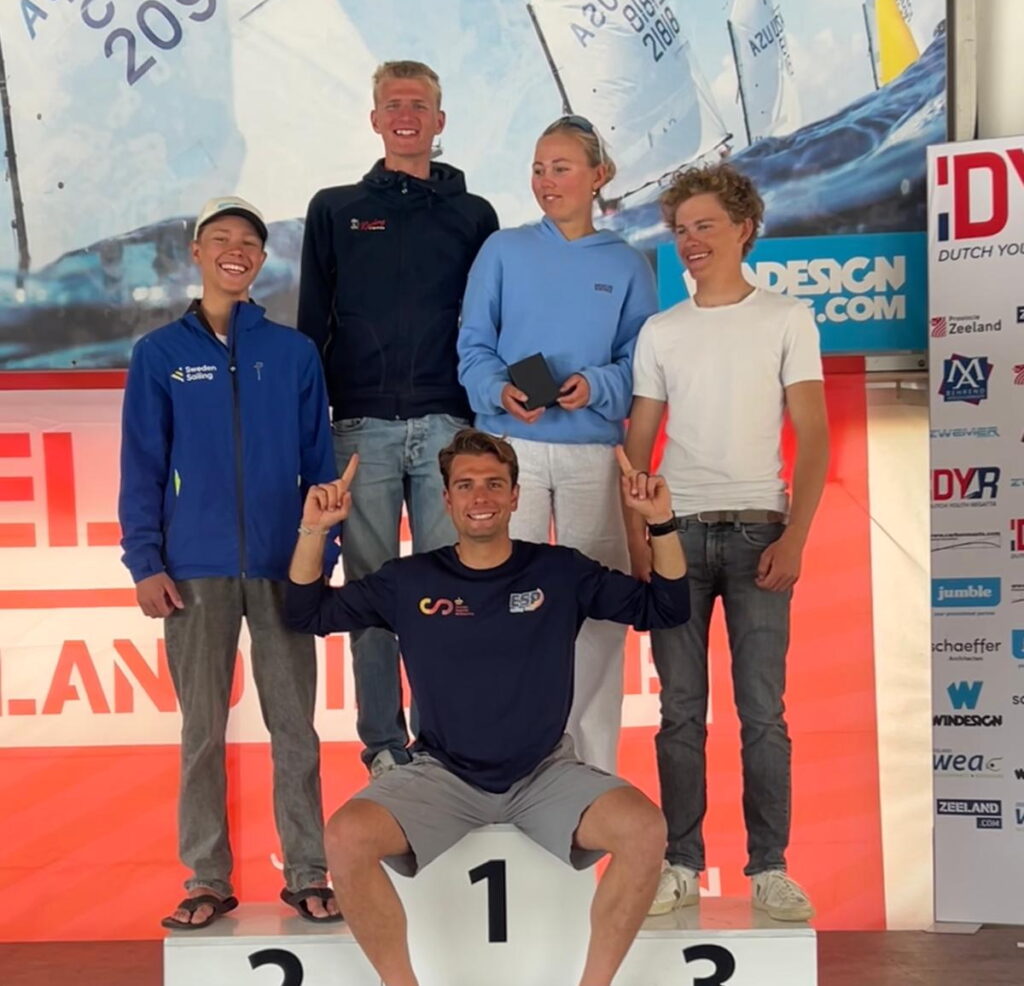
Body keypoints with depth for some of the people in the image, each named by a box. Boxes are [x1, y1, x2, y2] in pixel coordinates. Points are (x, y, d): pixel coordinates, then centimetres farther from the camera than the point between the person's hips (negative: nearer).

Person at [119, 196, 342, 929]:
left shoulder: (294, 353, 5)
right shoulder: (160, 354, 3)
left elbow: (319, 463, 6)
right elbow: (142, 468, 2)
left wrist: (324, 555, 0)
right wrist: (145, 562, -5)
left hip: (283, 567, 1)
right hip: (196, 569, 0)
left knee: (294, 726, 5)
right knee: (203, 730, 7)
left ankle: (308, 874, 15)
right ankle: (207, 879, 16)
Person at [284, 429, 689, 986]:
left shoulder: (560, 572, 2)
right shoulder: (409, 582, 3)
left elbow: (666, 609, 5)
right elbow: (308, 615, 9)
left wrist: (660, 523, -9)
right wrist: (313, 529, -6)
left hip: (546, 773, 0)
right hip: (443, 775, 0)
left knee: (645, 830, -27)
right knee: (345, 838, -27)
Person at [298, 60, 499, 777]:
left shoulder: (474, 215, 13)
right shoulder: (335, 210, 12)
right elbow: (311, 323, 10)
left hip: (448, 426, 0)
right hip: (363, 428, 0)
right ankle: (384, 745, 11)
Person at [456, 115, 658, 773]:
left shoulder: (628, 266, 8)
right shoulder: (504, 251, 7)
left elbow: (639, 364, 4)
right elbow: (473, 347, 5)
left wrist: (596, 386, -15)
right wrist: (500, 390, -14)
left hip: (594, 454, 1)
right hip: (512, 449, 0)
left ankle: (594, 764, 14)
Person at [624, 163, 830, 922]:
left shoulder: (787, 319, 5)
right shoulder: (660, 331, 12)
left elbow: (813, 437, 0)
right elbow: (638, 445, 11)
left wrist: (793, 537, -10)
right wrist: (637, 538, -1)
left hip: (757, 531, -2)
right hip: (677, 531, 2)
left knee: (763, 710, -1)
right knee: (681, 710, 4)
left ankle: (769, 868, 9)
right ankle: (681, 864, 12)